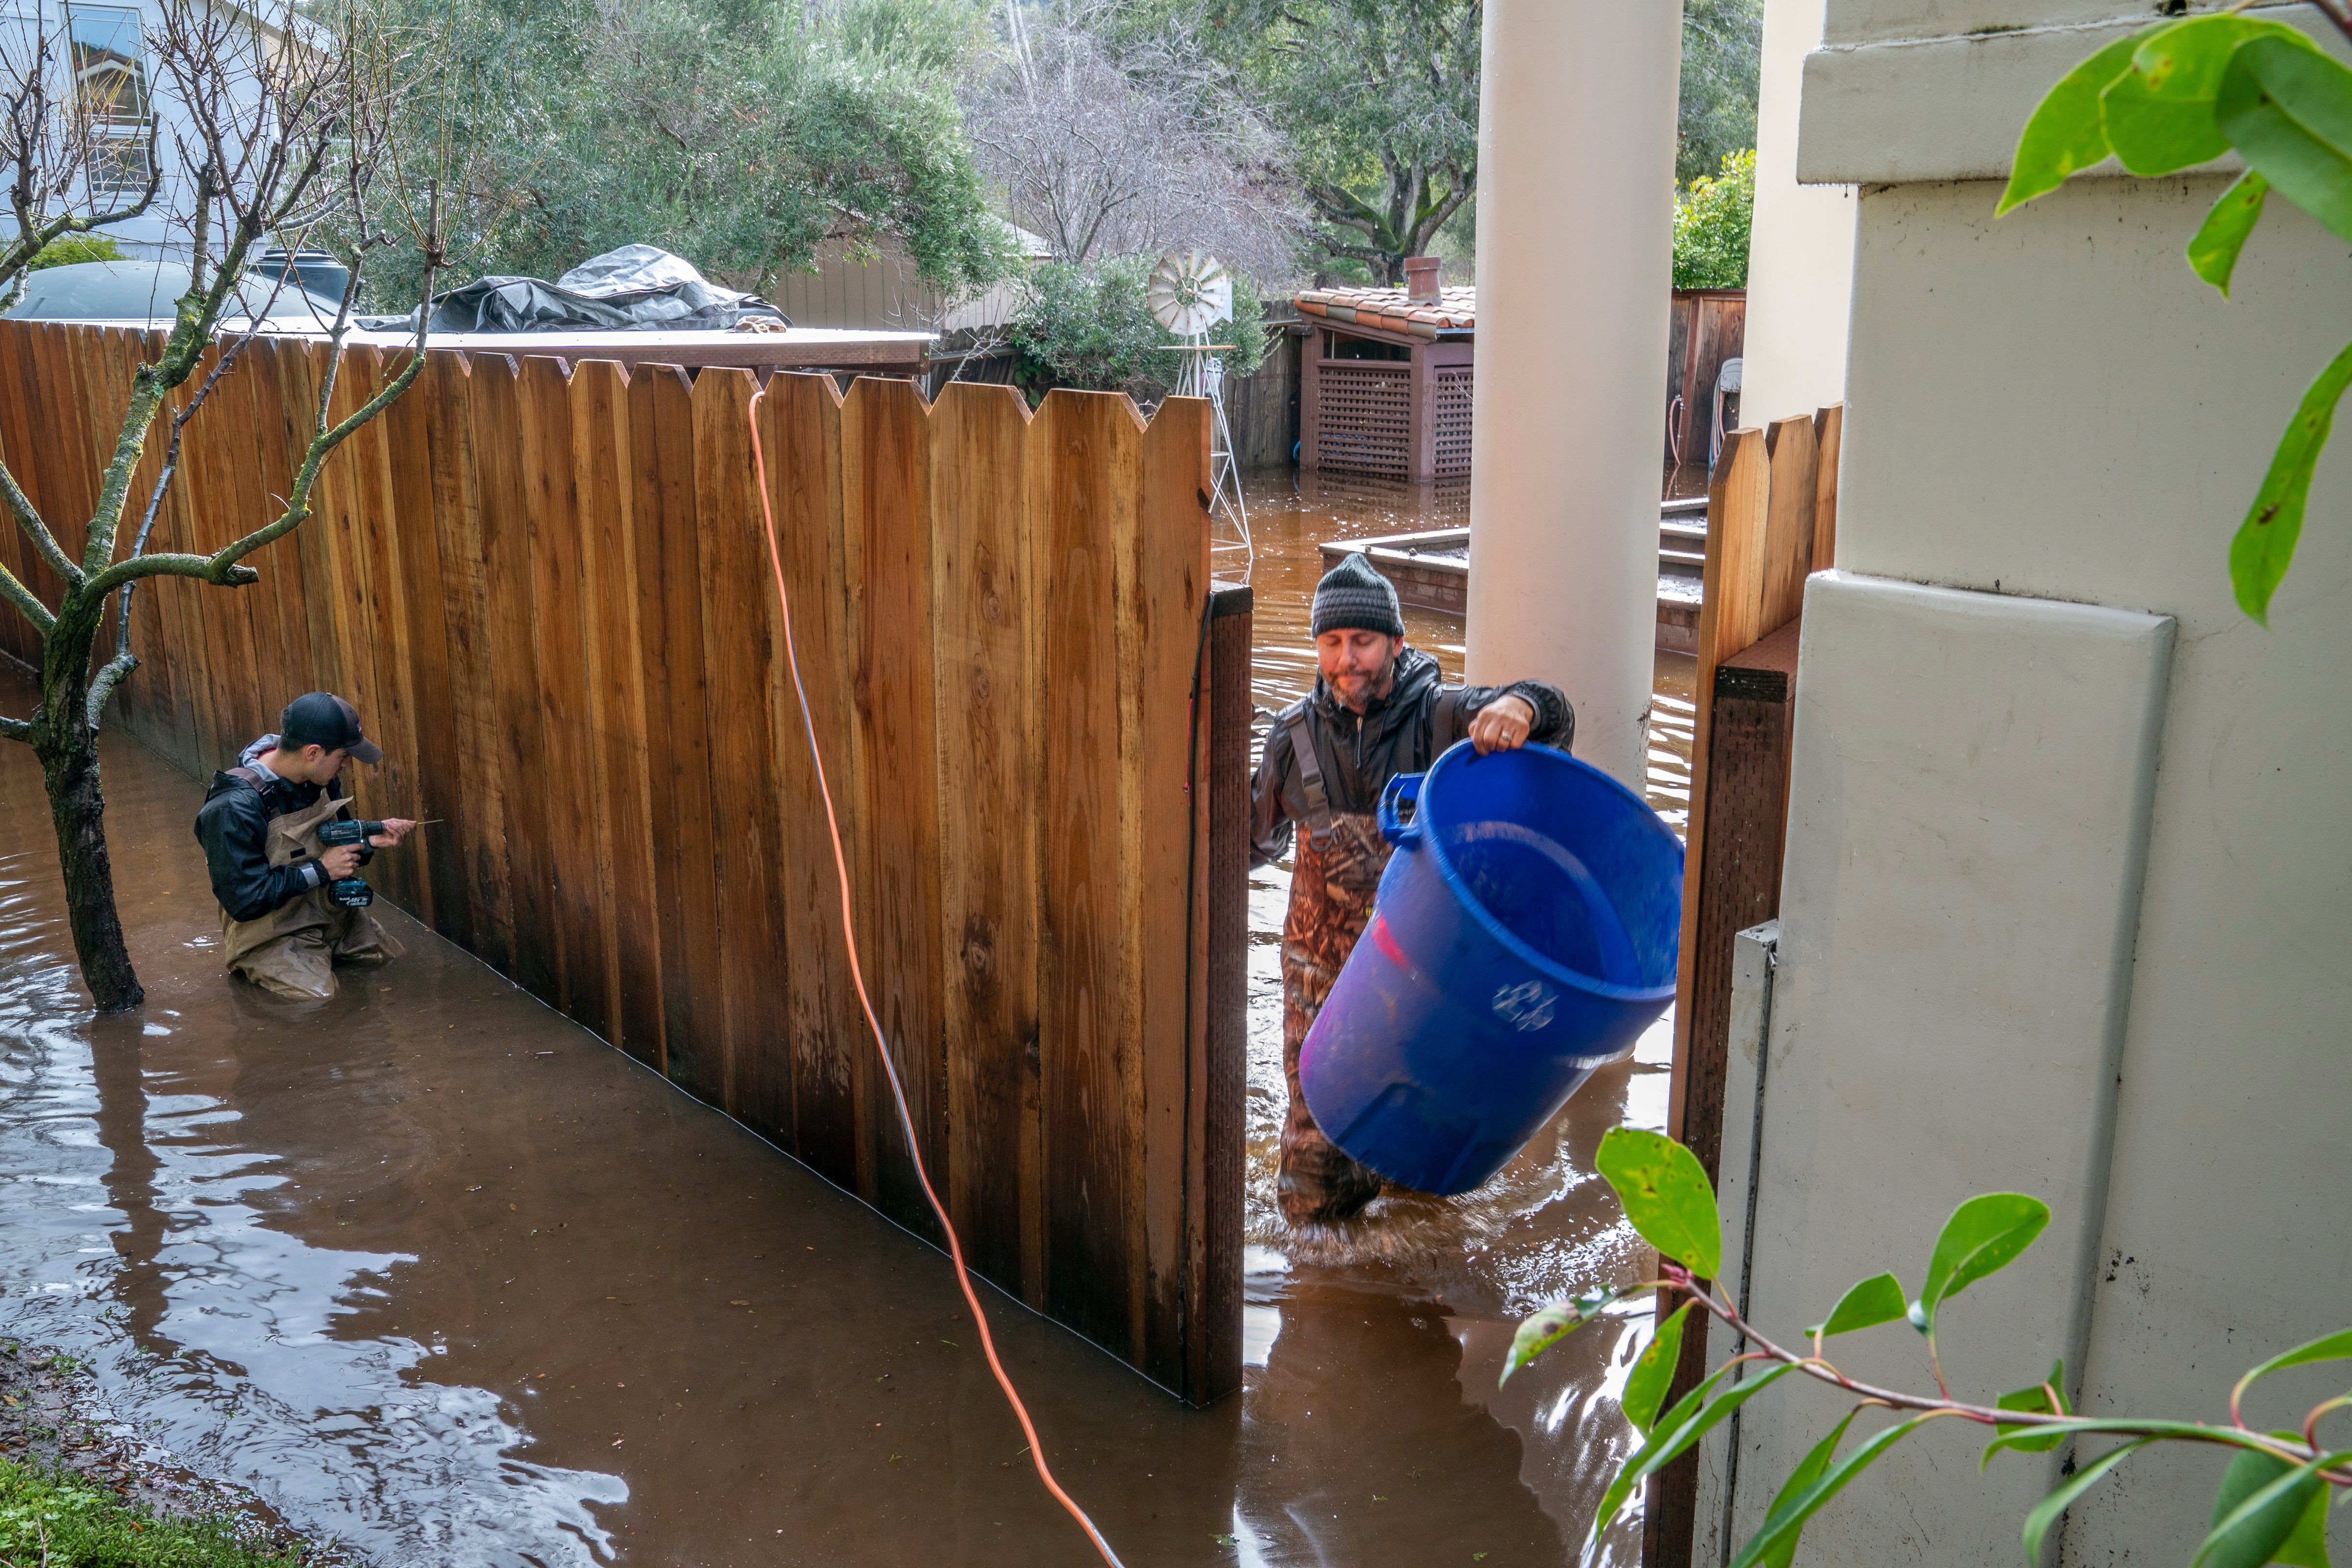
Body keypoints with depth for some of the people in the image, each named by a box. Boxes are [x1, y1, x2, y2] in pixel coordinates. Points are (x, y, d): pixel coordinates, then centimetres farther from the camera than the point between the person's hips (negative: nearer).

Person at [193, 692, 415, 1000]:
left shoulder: (320, 778, -4)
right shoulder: (234, 809, -27)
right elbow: (244, 901, -26)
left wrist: (371, 839, -8)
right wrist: (320, 871, -23)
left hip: (333, 914, 7)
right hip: (271, 935, -7)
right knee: (321, 1009, -20)